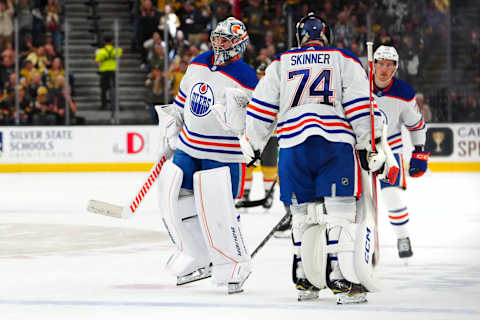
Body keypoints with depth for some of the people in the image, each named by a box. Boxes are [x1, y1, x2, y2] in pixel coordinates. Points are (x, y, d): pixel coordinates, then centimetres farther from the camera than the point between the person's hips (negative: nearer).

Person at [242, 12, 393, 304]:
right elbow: (361, 105, 2)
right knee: (340, 211, -5)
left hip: (292, 145, 2)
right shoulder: (345, 60, 12)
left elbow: (261, 108, 14)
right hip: (335, 143, -2)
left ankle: (306, 280, 15)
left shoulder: (281, 63, 19)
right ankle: (341, 279, -14)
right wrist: (372, 146, 2)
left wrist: (252, 144, 25)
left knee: (303, 214, 12)